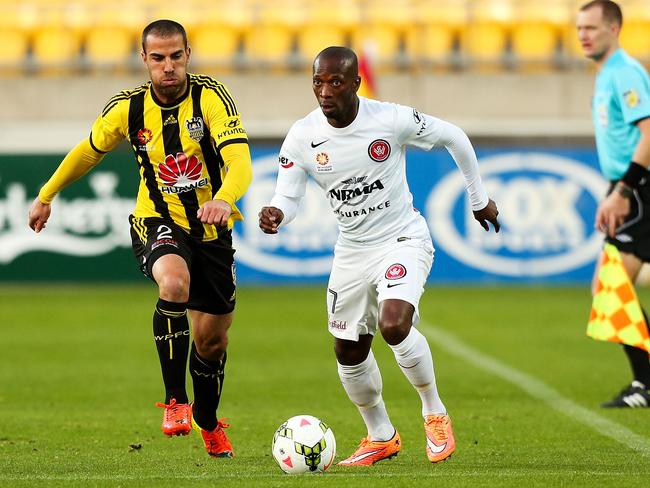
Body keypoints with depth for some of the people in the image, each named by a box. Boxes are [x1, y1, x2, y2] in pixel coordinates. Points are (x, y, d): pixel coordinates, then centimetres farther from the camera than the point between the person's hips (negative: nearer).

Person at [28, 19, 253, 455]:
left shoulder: (211, 96, -16)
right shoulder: (127, 108, -8)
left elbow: (240, 162, -29)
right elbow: (89, 151, 12)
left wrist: (224, 198, -50)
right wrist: (46, 196, 21)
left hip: (211, 230, 1)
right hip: (158, 222, -1)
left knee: (213, 339, 11)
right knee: (174, 283, -36)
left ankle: (208, 421, 41)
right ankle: (175, 400, -25)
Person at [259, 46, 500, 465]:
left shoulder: (392, 120, -19)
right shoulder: (302, 137, -11)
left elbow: (453, 138, -2)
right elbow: (288, 197, -6)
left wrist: (479, 198, 8)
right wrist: (275, 216, -32)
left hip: (403, 239, -5)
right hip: (352, 251, 5)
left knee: (394, 326, -28)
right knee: (349, 353, 10)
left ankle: (435, 414, -4)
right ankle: (381, 437, 34)